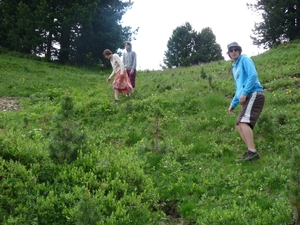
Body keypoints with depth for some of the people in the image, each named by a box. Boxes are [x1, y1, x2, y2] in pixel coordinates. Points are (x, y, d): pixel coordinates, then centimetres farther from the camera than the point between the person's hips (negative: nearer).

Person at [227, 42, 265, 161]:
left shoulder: (244, 59, 3)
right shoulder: (235, 67, 28)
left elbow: (253, 75, -14)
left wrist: (244, 93, -20)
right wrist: (233, 104, 28)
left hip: (254, 94, -10)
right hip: (247, 98, 10)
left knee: (244, 122, -24)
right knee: (239, 125, 7)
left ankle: (252, 151, -28)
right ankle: (251, 151, 5)